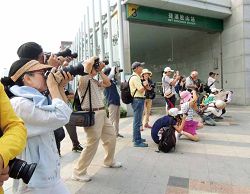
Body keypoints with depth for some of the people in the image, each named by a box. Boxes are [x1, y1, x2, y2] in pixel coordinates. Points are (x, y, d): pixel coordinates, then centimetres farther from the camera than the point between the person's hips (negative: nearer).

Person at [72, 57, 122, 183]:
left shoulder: (95, 81, 20)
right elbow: (88, 63, -23)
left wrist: (100, 71, 14)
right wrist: (94, 59, -3)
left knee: (111, 137, 19)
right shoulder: (83, 79, -8)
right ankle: (78, 172, 8)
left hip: (102, 113, 10)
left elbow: (108, 83, 15)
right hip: (92, 115, -10)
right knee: (92, 144, -7)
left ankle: (109, 161, 39)